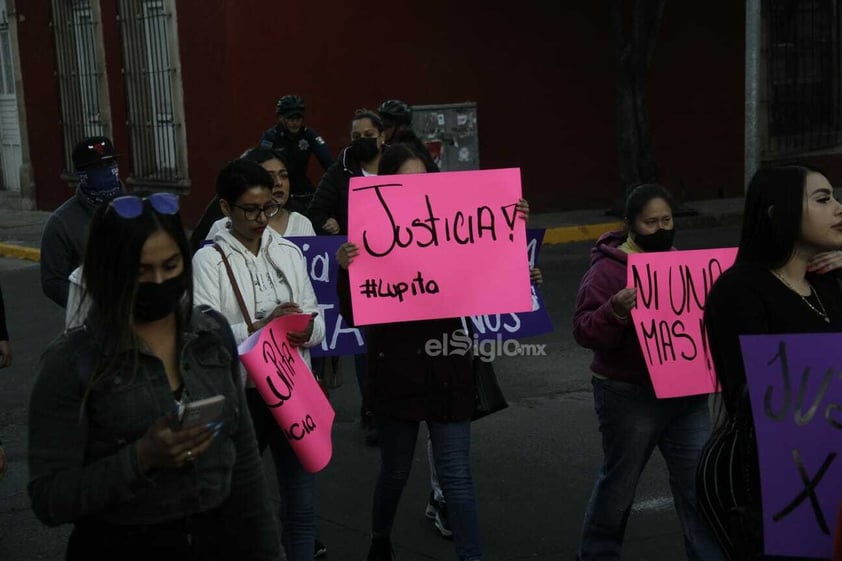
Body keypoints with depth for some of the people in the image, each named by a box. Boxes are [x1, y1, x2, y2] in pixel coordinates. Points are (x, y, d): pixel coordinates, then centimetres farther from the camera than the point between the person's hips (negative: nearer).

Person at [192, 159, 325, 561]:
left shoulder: (289, 252, 7)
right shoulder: (209, 260, -7)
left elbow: (315, 318, 7)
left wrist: (307, 330, -15)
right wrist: (257, 328, -27)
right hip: (240, 393, -4)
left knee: (301, 501, 9)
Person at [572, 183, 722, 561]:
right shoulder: (607, 270, -11)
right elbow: (584, 332, -17)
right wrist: (615, 311, -34)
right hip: (630, 398, -5)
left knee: (698, 483, 6)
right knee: (618, 483, 11)